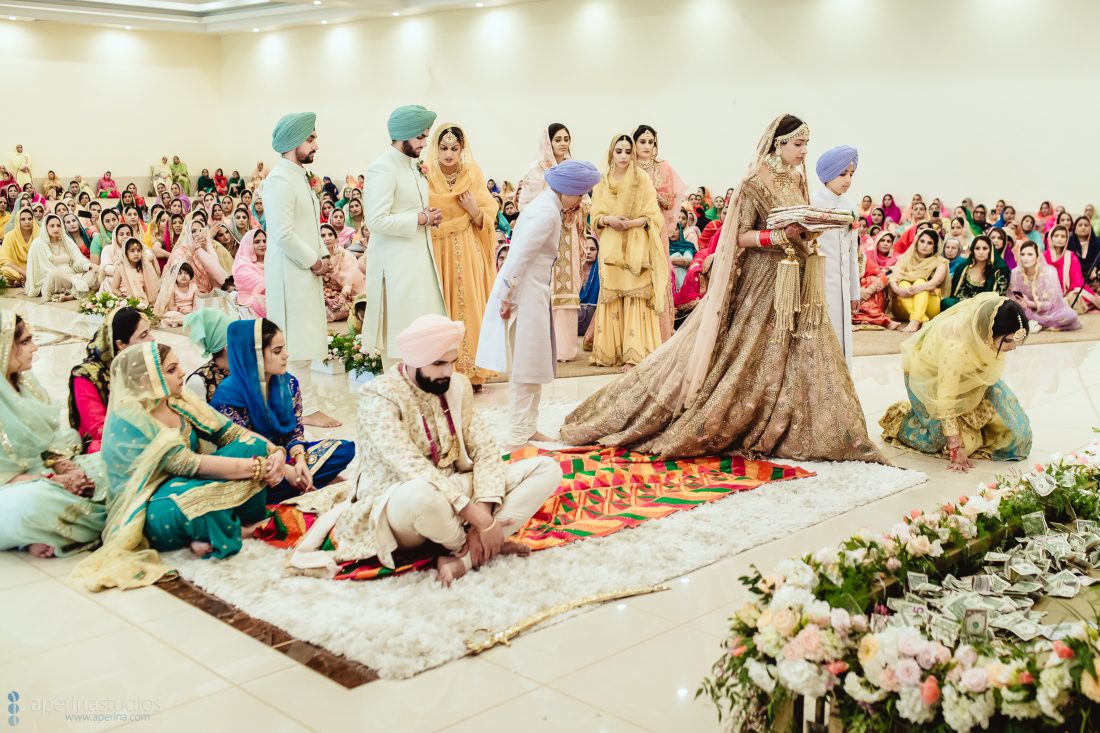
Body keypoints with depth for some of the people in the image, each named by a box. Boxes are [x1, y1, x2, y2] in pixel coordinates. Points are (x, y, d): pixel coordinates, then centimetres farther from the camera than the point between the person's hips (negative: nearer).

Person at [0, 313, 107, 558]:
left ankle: (50, 533, -12)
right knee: (32, 502, -39)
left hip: (41, 474, 8)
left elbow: (53, 437, 10)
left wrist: (64, 466, -9)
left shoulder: (25, 382, 7)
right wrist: (52, 481, -23)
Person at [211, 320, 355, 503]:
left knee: (346, 448, -11)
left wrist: (300, 460, -19)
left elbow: (296, 430, 2)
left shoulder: (288, 383, 0)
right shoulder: (230, 393, -18)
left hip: (286, 454, 6)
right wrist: (285, 470, -22)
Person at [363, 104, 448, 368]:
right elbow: (377, 221, -23)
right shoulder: (382, 169, -15)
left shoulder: (412, 165, 12)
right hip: (397, 264, -9)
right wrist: (421, 219, -15)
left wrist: (430, 215, 4)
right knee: (400, 337, -4)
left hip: (420, 258, 9)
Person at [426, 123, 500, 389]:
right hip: (435, 250, -1)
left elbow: (487, 220, 5)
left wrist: (474, 210, -12)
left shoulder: (473, 176, 4)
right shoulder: (425, 176, -1)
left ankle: (470, 370, 9)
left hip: (466, 253, 1)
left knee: (467, 305, 0)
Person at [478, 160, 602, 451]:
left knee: (532, 364, 15)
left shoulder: (546, 206, 13)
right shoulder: (547, 213, -18)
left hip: (533, 293, 10)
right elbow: (519, 256, -23)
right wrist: (507, 298, -20)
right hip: (523, 295, -10)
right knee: (525, 367, -3)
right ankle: (518, 435, 3)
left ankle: (528, 427, 23)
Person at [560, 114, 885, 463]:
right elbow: (740, 237, -15)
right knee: (744, 355, -4)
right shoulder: (755, 183, -12)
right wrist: (779, 236, -25)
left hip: (796, 283, 8)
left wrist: (811, 232, -1)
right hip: (761, 281, -8)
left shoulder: (797, 181, 11)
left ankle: (793, 431, 16)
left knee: (800, 355, 7)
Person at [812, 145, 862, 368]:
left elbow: (852, 253, 16)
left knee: (841, 339, 10)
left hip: (841, 287, 7)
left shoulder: (849, 207, 12)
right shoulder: (812, 204, -9)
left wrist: (854, 291, 17)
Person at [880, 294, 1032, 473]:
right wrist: (956, 450, -32)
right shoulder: (956, 347, -45)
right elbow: (946, 402, -36)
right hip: (931, 379, -6)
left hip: (967, 373, 6)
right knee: (966, 442, -7)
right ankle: (900, 418, 14)